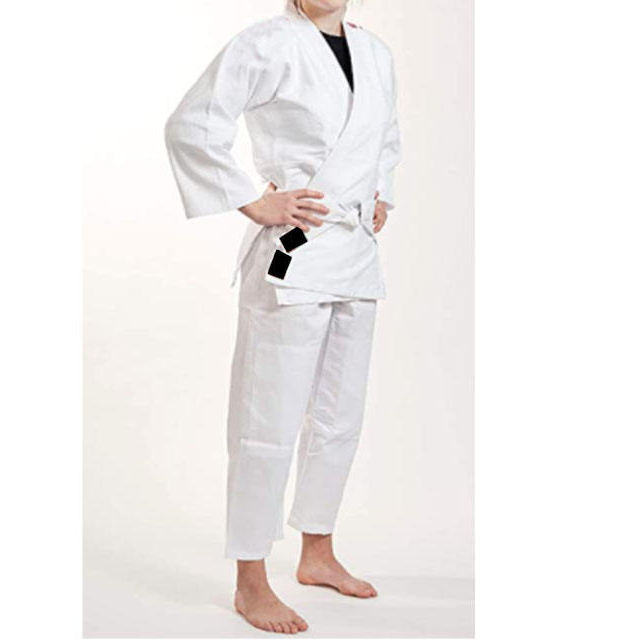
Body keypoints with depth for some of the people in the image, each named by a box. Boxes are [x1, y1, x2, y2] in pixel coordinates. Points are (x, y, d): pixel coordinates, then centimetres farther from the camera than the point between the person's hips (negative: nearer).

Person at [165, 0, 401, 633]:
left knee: (339, 418, 16)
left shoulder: (375, 53, 13)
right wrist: (256, 205, -14)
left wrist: (382, 196, 15)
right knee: (271, 425, -2)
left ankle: (317, 554, 34)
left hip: (357, 258, 8)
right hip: (292, 256, -7)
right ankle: (251, 585, 13)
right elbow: (190, 128, -14)